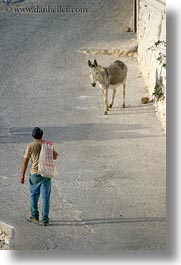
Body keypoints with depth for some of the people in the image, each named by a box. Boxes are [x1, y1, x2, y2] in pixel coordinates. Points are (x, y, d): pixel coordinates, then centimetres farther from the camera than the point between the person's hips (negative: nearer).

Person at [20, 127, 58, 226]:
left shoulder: (30, 146, -5)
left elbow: (25, 161, -4)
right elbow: (55, 156, 9)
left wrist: (22, 175, 1)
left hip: (35, 173, -1)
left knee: (34, 195, 18)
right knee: (45, 197, 1)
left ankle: (35, 216, 25)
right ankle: (45, 219, -3)